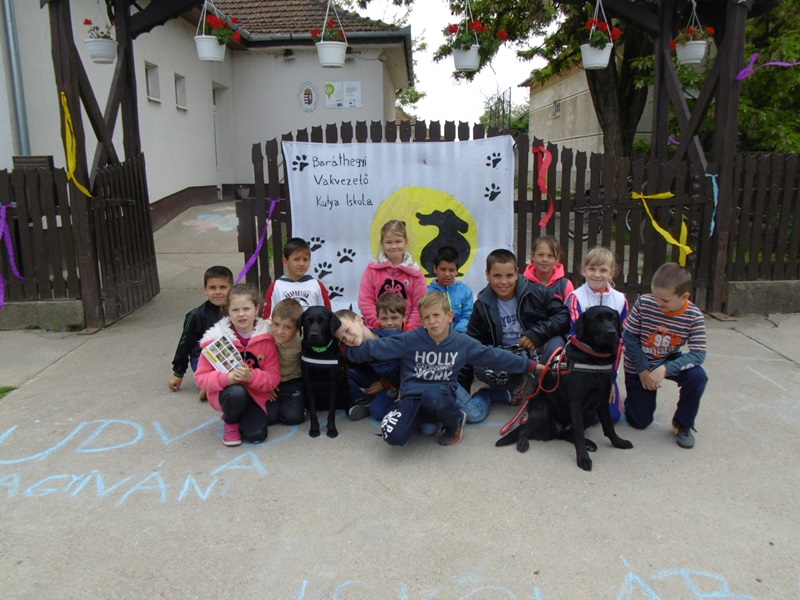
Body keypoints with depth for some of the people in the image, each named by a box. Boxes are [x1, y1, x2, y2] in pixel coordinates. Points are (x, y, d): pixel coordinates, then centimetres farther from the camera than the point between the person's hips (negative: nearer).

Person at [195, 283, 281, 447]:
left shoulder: (266, 337, -10)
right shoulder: (216, 338, -13)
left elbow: (273, 378, -8)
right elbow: (201, 376, -10)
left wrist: (251, 376, -29)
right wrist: (227, 378, -29)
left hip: (255, 394, 2)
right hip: (225, 392, -1)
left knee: (256, 435, -19)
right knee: (237, 393, -37)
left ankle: (242, 416, 17)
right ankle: (230, 422, -1)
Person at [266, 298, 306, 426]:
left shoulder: (301, 341, -26)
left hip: (293, 382, -1)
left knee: (293, 417, -14)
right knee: (268, 417, -12)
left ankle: (300, 401, 19)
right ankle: (276, 402, 21)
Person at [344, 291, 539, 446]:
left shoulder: (463, 343, 0)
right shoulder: (410, 340, -5)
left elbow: (494, 356, 7)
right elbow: (376, 347, -4)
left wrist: (529, 365, 9)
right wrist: (349, 350, -10)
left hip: (441, 395, 0)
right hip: (412, 396, 0)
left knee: (432, 395, -39)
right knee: (393, 436, -26)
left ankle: (455, 421, -3)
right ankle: (420, 418, 10)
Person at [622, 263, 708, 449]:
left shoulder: (694, 317, -20)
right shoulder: (644, 304, -23)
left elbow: (698, 354, -23)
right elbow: (628, 337, -15)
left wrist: (665, 369, -35)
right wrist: (643, 370, -17)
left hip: (669, 362, 1)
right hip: (638, 365, -1)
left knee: (698, 377, -31)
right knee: (639, 422, 0)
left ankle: (682, 424, -5)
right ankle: (635, 396, 36)